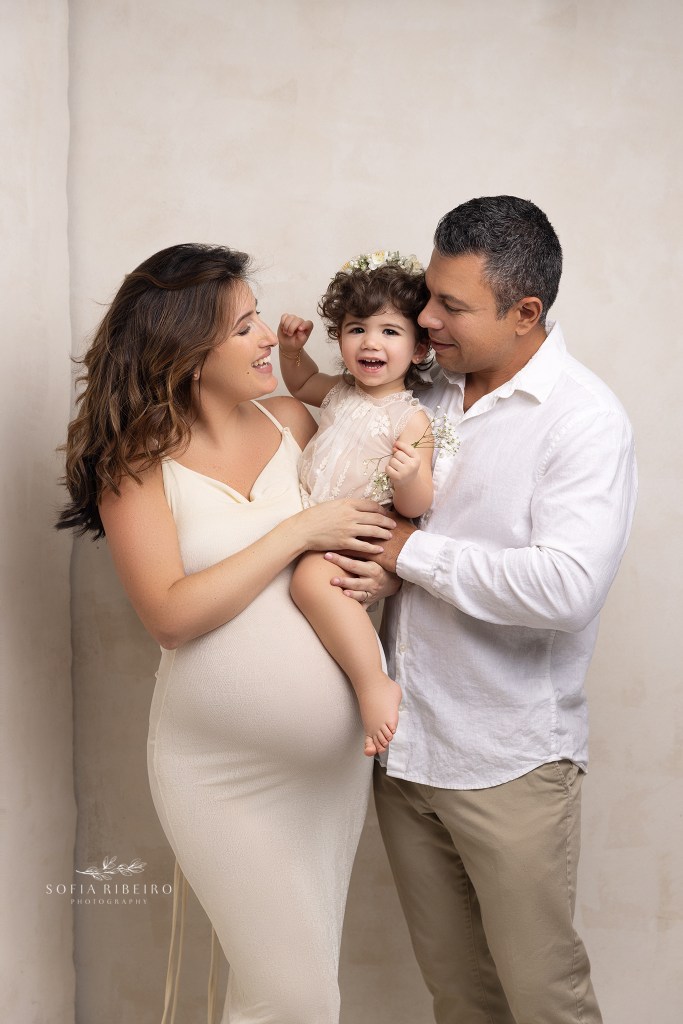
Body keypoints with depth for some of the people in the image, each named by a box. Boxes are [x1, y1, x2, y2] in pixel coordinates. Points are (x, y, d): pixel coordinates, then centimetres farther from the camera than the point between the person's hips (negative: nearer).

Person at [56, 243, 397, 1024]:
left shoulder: (292, 422, 3)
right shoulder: (138, 462, -8)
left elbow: (373, 522, 13)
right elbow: (171, 615, -18)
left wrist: (379, 567, -9)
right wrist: (297, 533, -18)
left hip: (337, 752, 4)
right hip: (225, 773, -4)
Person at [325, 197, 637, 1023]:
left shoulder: (584, 419, -14)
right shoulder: (429, 389, 6)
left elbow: (567, 587, -27)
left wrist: (410, 552, -19)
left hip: (510, 763, -6)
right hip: (403, 740, 6)